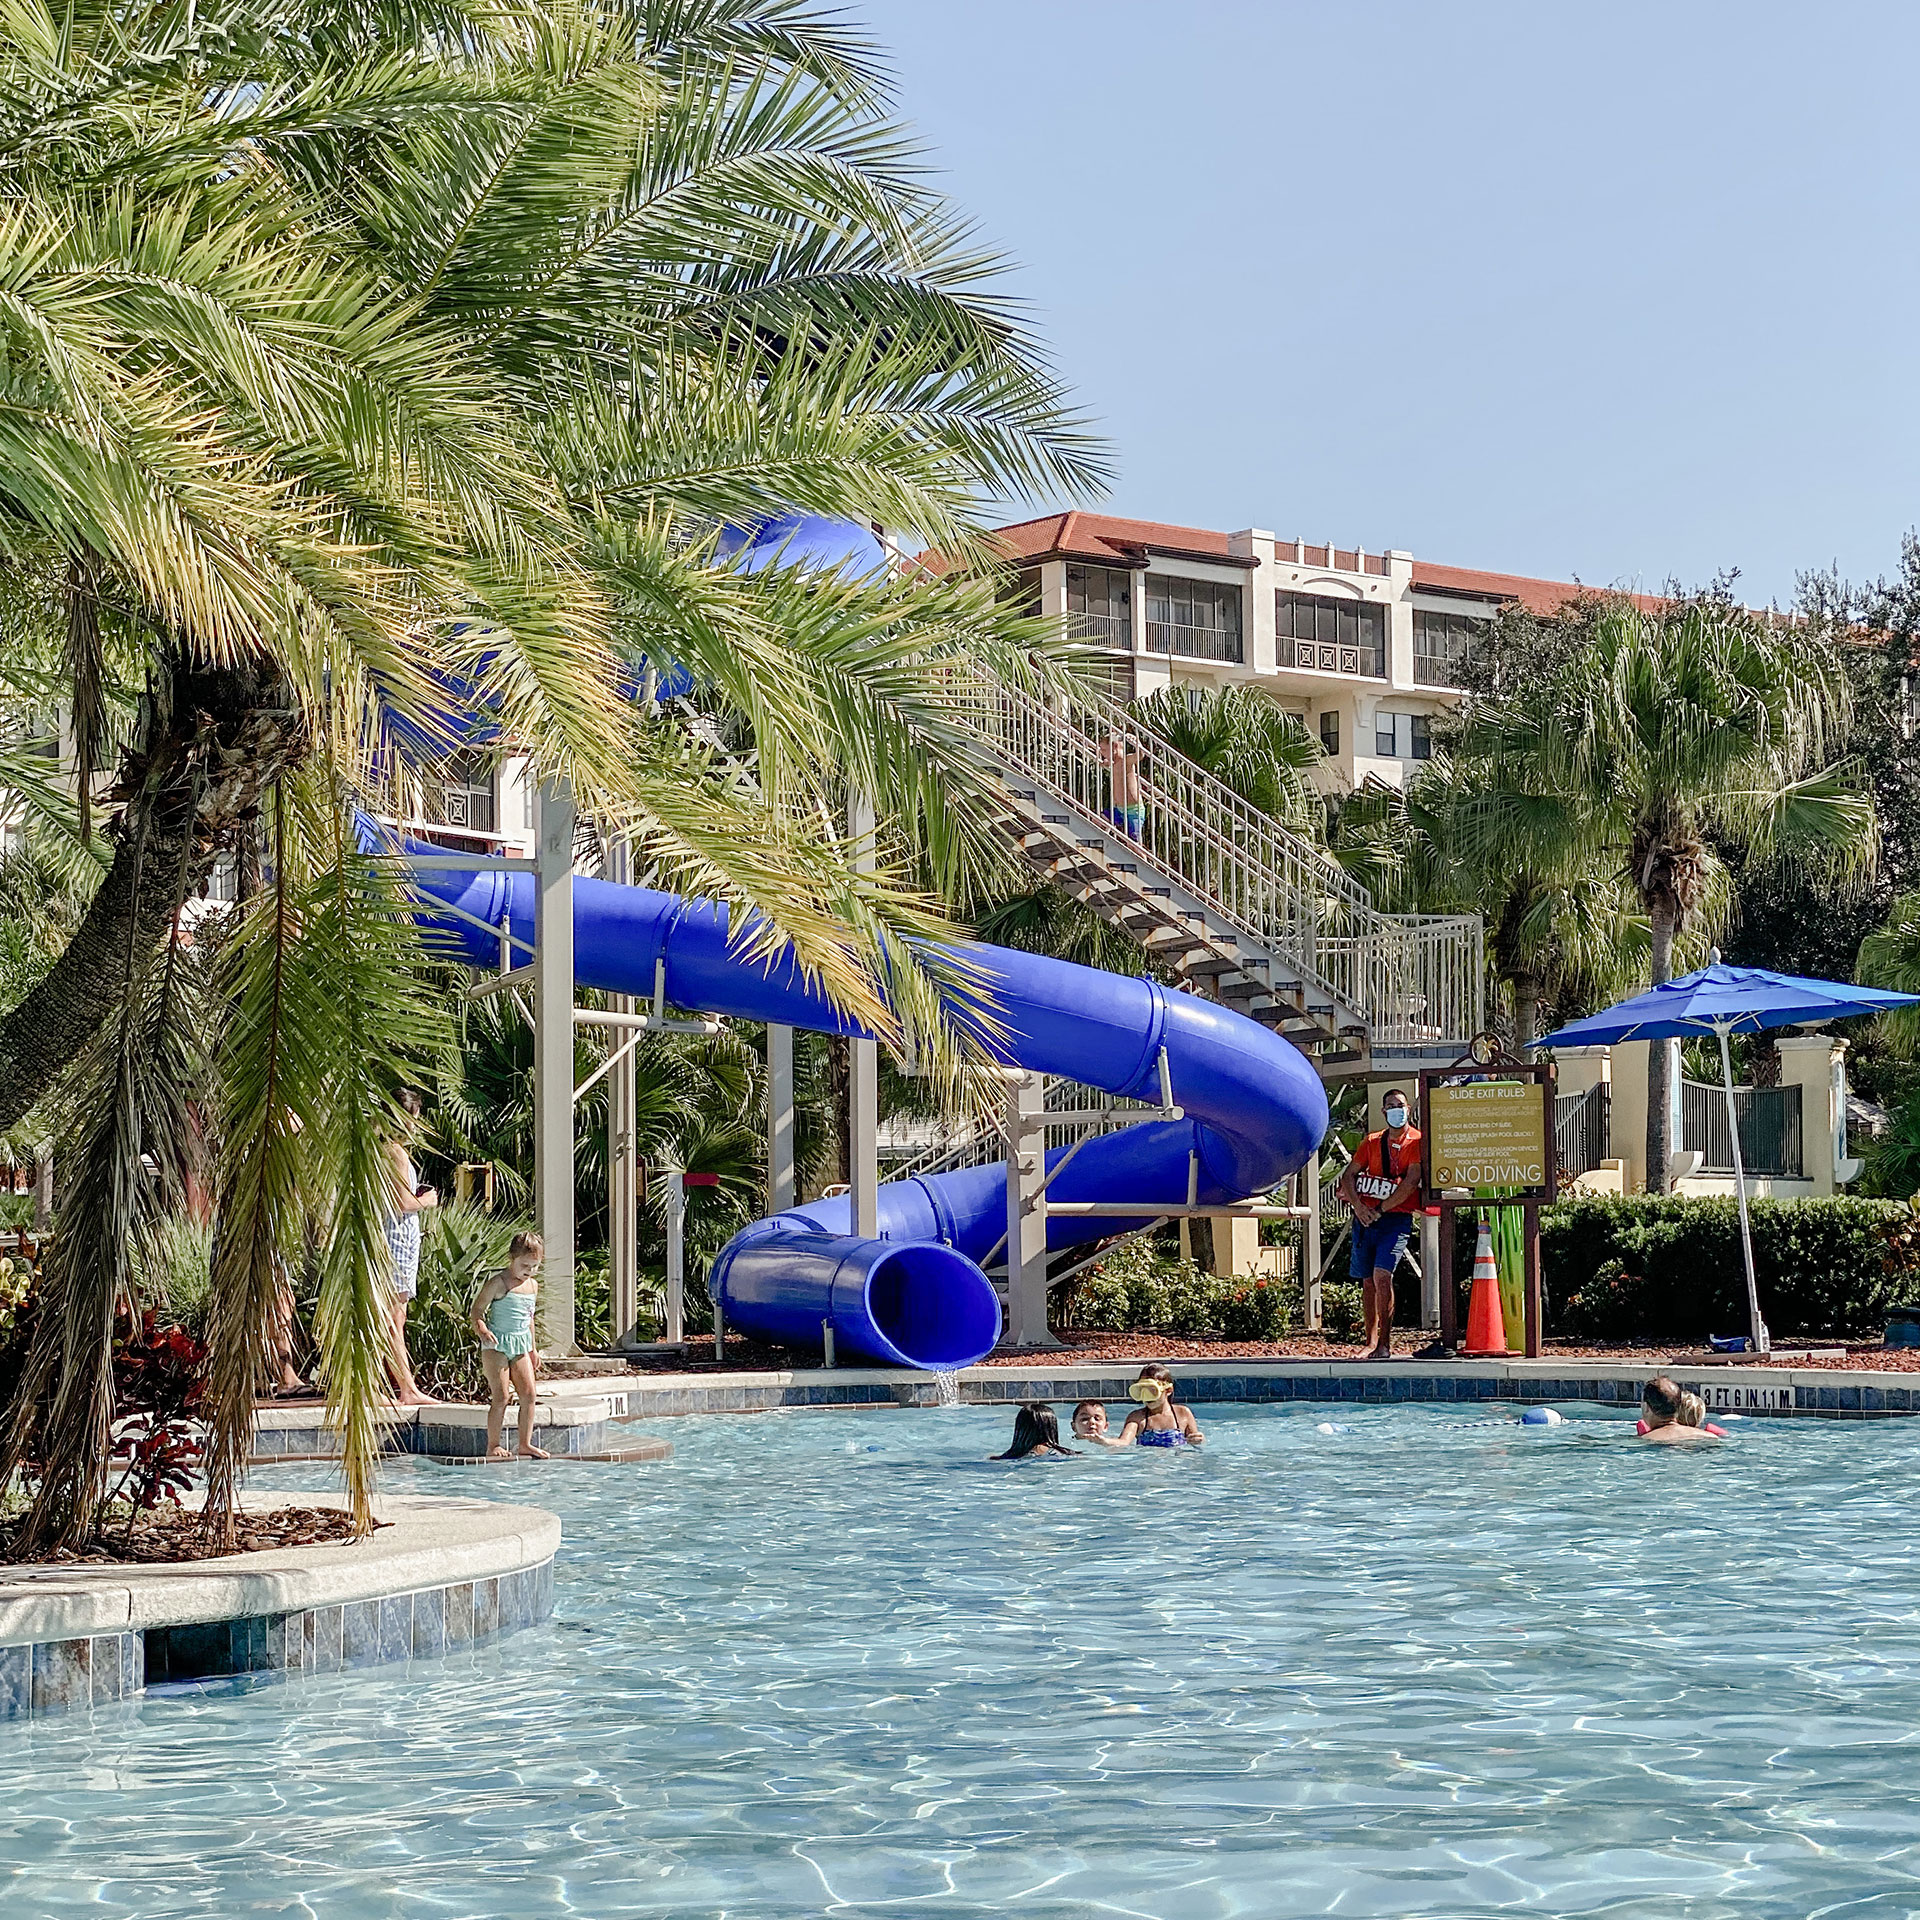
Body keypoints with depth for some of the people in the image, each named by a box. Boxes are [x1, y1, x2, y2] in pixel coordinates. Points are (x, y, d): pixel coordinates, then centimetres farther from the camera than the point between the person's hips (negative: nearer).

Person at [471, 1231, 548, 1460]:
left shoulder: (533, 1286, 11)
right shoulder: (498, 1283, -11)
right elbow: (477, 1311, -10)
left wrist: (533, 1348, 24)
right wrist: (482, 1330, -29)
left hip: (520, 1346, 6)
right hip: (496, 1345, -6)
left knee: (528, 1394, 1)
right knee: (500, 1397, -6)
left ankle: (525, 1444, 8)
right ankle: (493, 1445, 2)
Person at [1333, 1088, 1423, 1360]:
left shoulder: (1417, 1142, -2)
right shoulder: (1372, 1142, 13)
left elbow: (1410, 1183, -11)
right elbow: (1348, 1175, 11)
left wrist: (1380, 1209, -12)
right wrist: (1358, 1205, -6)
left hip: (1396, 1218, -5)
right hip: (1365, 1218, 5)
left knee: (1382, 1275, -19)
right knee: (1368, 1281, 8)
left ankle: (1385, 1343, -13)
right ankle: (1371, 1343, 18)